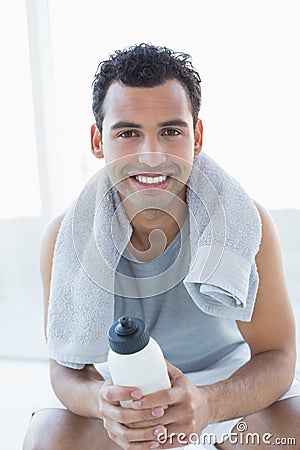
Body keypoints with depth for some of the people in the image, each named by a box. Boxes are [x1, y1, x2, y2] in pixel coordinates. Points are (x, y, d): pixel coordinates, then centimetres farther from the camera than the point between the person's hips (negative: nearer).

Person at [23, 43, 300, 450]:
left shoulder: (245, 224, -22)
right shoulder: (66, 238, -21)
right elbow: (66, 367, -13)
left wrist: (207, 404, -38)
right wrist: (102, 401, -38)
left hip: (228, 374, 0)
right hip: (118, 379, 1)